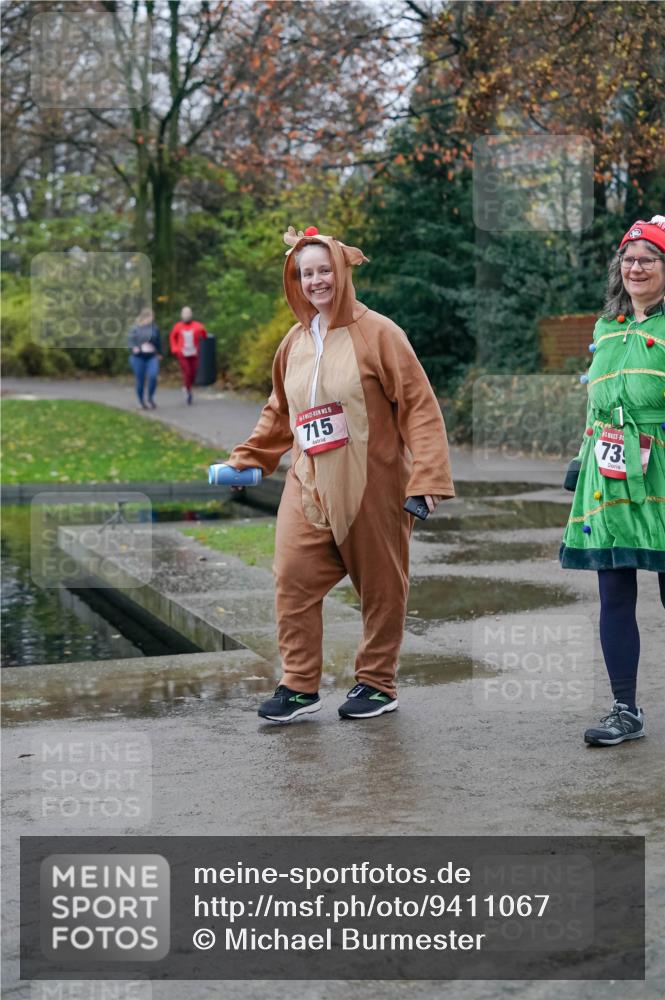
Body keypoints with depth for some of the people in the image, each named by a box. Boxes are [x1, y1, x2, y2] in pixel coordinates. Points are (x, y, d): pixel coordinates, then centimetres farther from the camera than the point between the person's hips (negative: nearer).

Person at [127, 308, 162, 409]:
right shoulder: (136, 328, 0)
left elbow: (159, 341, 17)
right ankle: (141, 401, 20)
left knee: (153, 376, -19)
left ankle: (150, 398, 2)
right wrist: (134, 348, -22)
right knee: (140, 380, 1)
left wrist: (159, 353, 22)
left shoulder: (154, 328, 6)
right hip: (138, 357, -1)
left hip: (152, 357, 1)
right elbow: (130, 340, -2)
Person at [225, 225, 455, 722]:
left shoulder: (377, 333, -7)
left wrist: (428, 476, -16)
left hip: (373, 486, -4)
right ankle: (299, 685, 7)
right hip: (309, 486, 4)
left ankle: (377, 683, 22)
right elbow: (278, 412, 23)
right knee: (293, 579, -5)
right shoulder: (295, 342, 10)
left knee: (380, 586, 6)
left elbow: (420, 405, -9)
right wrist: (246, 459, 18)